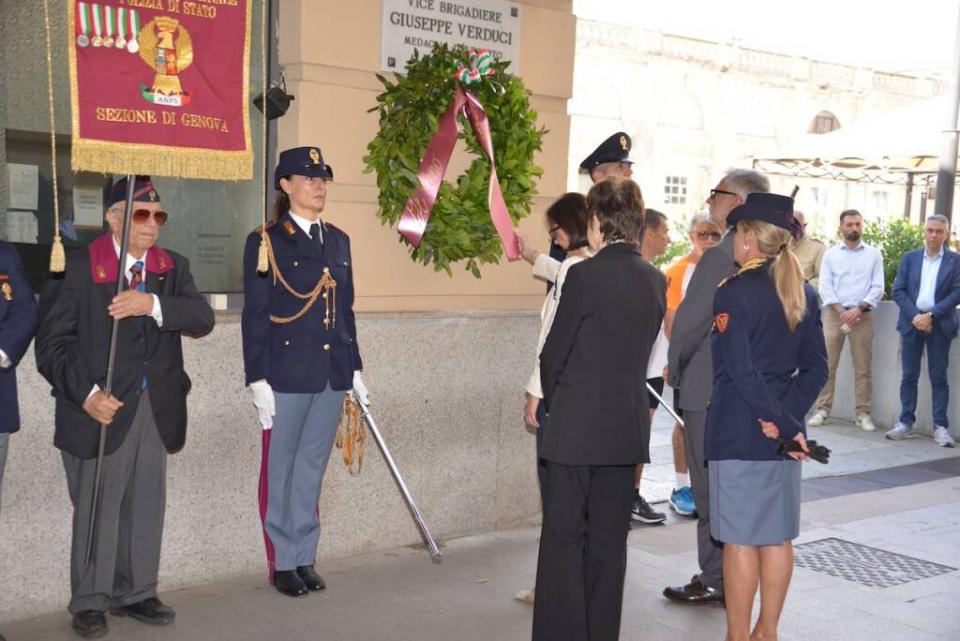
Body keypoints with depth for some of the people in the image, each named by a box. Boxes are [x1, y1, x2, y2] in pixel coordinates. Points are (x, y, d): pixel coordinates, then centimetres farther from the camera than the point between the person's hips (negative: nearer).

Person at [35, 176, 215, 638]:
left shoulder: (172, 267, 9)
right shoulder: (77, 267, -5)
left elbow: (202, 319, -5)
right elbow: (52, 344, -5)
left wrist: (153, 304, -21)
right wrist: (86, 394, -15)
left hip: (156, 410, 4)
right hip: (100, 409, -4)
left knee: (147, 505, 10)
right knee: (97, 507, 3)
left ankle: (134, 594, 25)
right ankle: (88, 602, 19)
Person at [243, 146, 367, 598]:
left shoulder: (338, 241, 12)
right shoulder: (265, 242, -5)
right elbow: (254, 316, -7)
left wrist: (354, 370, 12)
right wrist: (257, 380, -12)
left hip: (331, 374, 5)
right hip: (286, 374, -5)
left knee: (312, 468, 12)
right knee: (280, 470, 6)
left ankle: (305, 558, 23)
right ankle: (282, 563, 17)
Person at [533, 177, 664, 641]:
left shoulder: (585, 275, -13)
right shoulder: (656, 280, 6)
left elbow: (553, 353, -8)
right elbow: (644, 353, 11)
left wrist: (553, 404, 8)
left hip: (576, 428, -6)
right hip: (628, 431, 6)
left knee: (563, 537, 3)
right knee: (609, 541, 13)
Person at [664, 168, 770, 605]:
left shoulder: (720, 256, -19)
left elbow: (689, 321, -17)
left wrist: (674, 370, 0)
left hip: (709, 391, -8)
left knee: (711, 490, 2)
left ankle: (715, 581, 10)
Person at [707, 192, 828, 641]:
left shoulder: (733, 292, -13)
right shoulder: (803, 293, 7)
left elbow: (741, 372, -18)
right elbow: (816, 369, 4)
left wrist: (786, 426, -13)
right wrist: (785, 420, -5)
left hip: (737, 433, -6)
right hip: (783, 433, 7)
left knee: (740, 539, 2)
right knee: (778, 537, 13)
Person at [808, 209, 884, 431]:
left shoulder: (873, 254, 7)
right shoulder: (830, 254, 8)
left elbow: (878, 288, 2)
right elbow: (825, 287, 1)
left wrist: (858, 309, -12)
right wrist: (842, 312, -11)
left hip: (862, 315, 0)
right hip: (834, 313, 0)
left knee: (863, 367, 1)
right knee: (827, 364, -2)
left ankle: (863, 413, 5)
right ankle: (822, 410, 2)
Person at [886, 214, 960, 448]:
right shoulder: (910, 258, 9)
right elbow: (898, 291, 3)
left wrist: (931, 315, -13)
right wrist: (915, 316, -11)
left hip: (940, 324, -2)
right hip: (913, 322, 2)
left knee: (939, 377, -1)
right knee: (909, 375, 4)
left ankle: (940, 427, 2)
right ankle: (906, 423, 9)